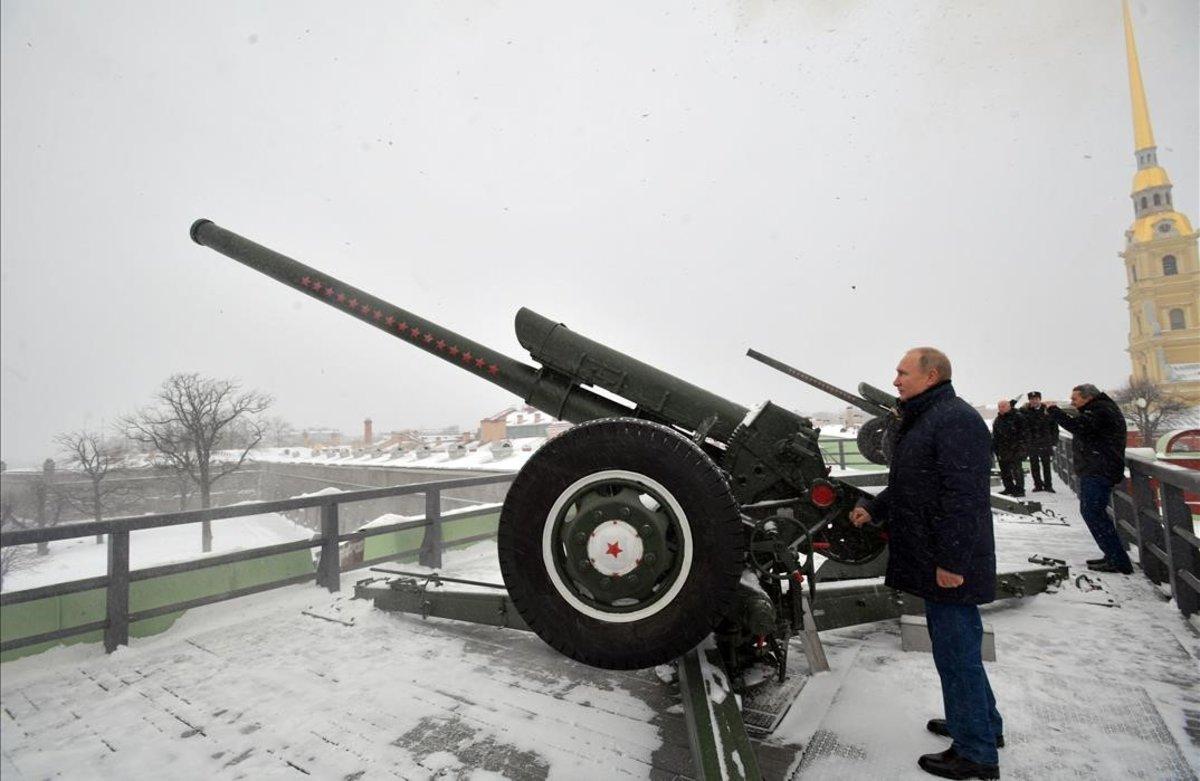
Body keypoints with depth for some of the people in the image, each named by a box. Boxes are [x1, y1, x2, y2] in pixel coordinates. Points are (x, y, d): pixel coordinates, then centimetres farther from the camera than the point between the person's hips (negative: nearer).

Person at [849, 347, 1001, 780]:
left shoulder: (956, 420, -20)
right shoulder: (921, 420, 15)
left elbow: (964, 497, -26)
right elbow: (907, 484, 21)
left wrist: (951, 561, -25)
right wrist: (874, 509, 8)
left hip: (950, 565, -11)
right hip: (931, 560, 11)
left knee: (957, 651, 3)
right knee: (957, 646, 23)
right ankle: (984, 724, 41)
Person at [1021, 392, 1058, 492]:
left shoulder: (1047, 410, 0)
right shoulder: (1026, 411, 1)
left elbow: (1054, 425, 5)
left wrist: (1054, 439, 0)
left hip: (1045, 442, -1)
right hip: (1032, 442, 1)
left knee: (1046, 464, 5)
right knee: (1034, 465, 6)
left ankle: (1048, 485, 13)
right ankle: (1038, 484, 16)